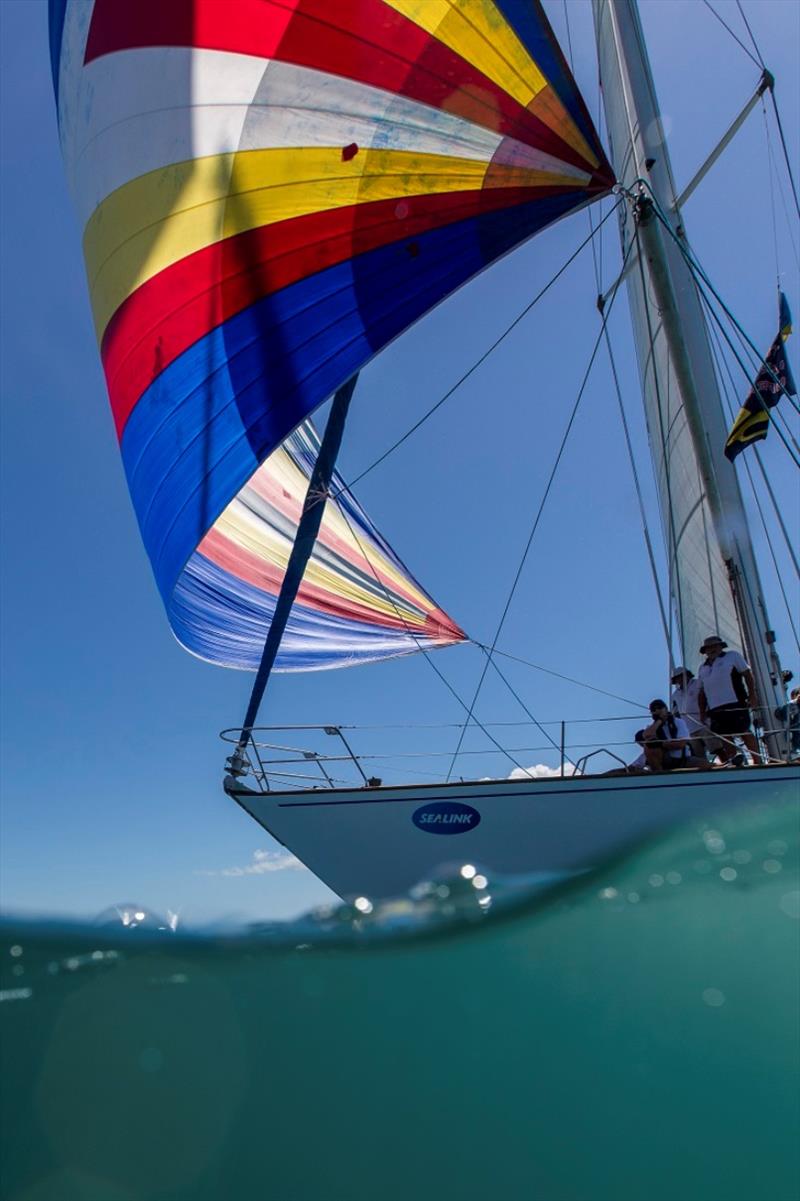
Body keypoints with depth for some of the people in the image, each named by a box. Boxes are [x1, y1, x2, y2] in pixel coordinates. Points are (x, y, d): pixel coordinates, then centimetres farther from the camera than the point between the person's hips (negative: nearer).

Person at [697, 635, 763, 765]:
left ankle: (758, 761, -1)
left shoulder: (732, 656, 9)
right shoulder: (703, 668, 21)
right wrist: (702, 711, 13)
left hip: (735, 705, -5)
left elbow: (747, 674, 3)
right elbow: (702, 692, 21)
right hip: (715, 710, 5)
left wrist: (751, 695, -7)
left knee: (745, 733, -6)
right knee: (725, 739, 0)